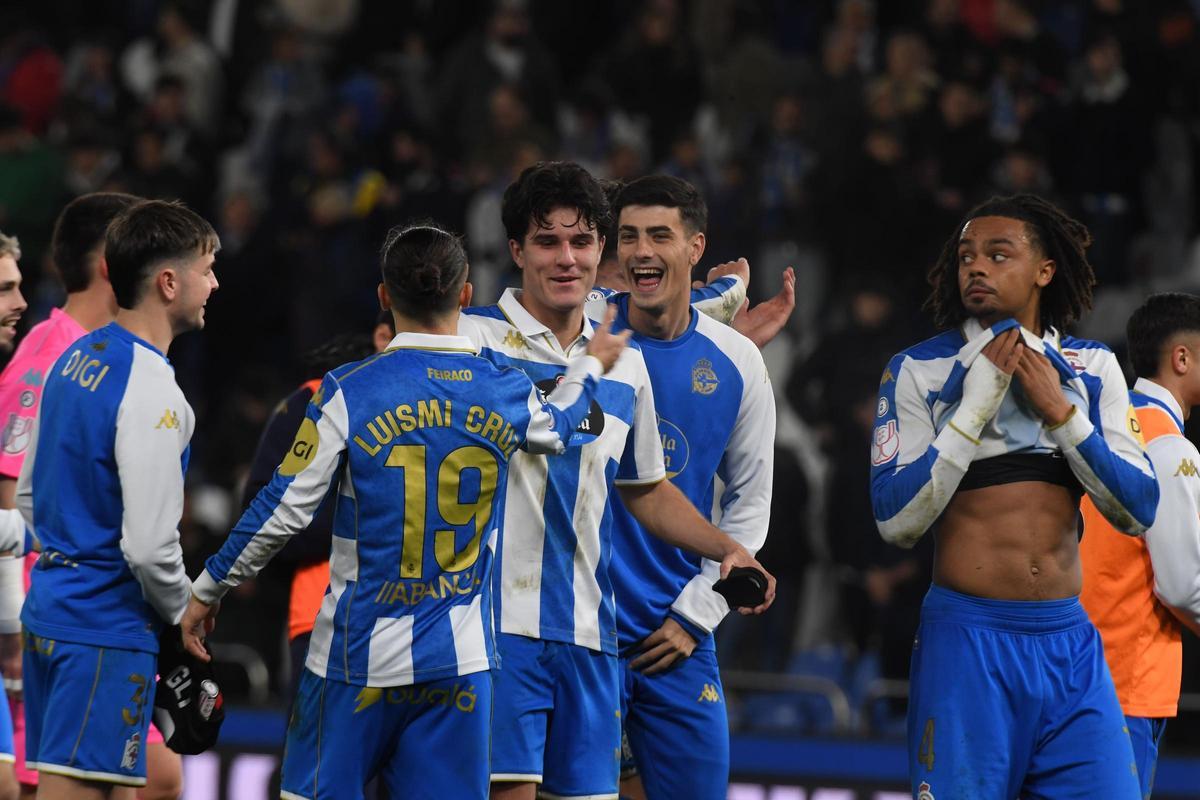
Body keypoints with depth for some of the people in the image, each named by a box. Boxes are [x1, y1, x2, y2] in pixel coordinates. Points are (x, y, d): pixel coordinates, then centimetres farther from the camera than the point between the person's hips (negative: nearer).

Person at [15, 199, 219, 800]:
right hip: (108, 627, -9)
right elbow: (149, 545, -22)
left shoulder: (73, 359, 9)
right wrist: (185, 610, -4)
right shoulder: (150, 392, -19)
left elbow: (27, 497, 17)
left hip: (49, 609, 9)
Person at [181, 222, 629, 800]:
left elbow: (283, 512, -7)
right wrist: (592, 367, 47)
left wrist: (207, 590, 5)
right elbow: (554, 429, 27)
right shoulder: (506, 394, 2)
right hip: (461, 660, 3)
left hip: (358, 654, -3)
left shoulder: (350, 392, -8)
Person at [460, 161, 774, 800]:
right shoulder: (474, 336, -1)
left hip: (589, 629, 5)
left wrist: (725, 549, 13)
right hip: (499, 622, -5)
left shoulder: (625, 364, 16)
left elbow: (646, 489, 26)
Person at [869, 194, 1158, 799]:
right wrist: (976, 400, -10)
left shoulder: (1092, 368, 10)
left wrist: (1060, 410, -7)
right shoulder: (919, 371, 2)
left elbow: (1137, 511, 4)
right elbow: (897, 520, -8)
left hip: (1071, 641, 3)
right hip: (967, 637, -3)